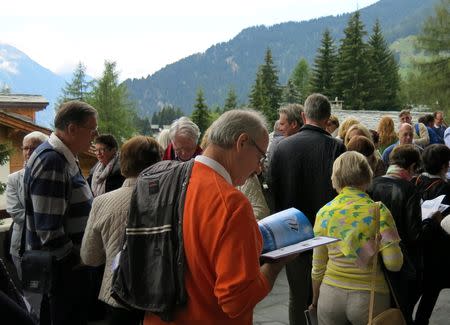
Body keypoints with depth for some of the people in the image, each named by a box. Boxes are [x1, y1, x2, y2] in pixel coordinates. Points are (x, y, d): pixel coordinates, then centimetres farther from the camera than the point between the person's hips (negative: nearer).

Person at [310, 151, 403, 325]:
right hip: (369, 297, -2)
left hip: (330, 295, 2)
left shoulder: (324, 213, -3)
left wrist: (315, 301, 17)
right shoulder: (378, 211, -10)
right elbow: (394, 263, -16)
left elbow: (318, 267, 2)